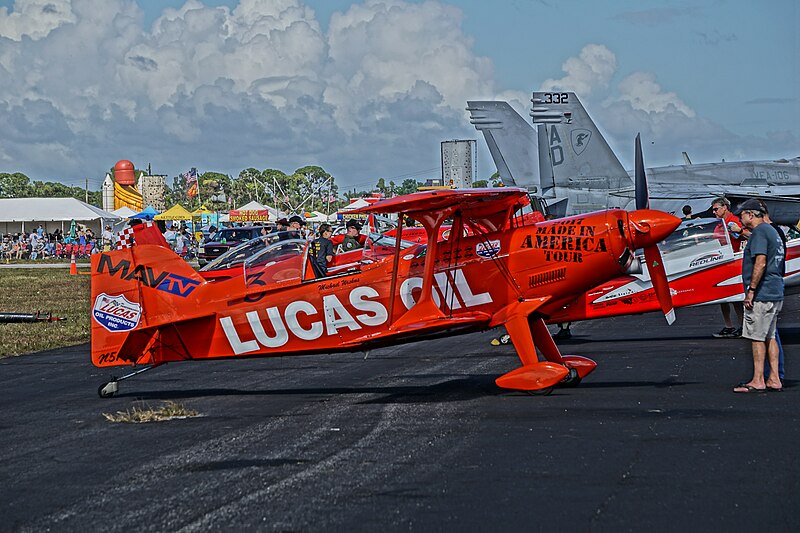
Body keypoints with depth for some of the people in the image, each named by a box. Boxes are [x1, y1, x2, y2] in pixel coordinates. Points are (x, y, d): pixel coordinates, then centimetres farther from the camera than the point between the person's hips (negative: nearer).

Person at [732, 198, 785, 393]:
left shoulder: (759, 232, -13)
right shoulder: (772, 231, 18)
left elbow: (760, 263, -22)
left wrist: (751, 290, -20)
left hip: (761, 294, -10)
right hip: (776, 293, 10)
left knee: (757, 337, -5)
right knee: (769, 337, 12)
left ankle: (758, 381, -4)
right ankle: (774, 380, 12)